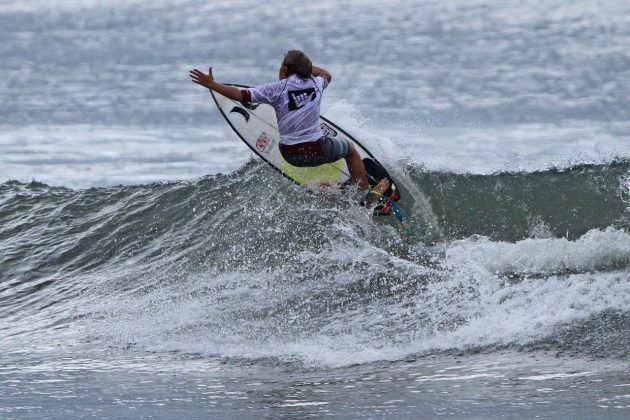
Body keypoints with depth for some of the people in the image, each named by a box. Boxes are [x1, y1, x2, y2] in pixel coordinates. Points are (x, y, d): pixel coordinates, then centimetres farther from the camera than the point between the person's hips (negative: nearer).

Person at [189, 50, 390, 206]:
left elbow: (241, 95, -10)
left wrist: (211, 84, -2)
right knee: (350, 149, 28)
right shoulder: (316, 84, 4)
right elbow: (326, 74, 31)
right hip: (317, 150, 0)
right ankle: (367, 196, 28)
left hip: (291, 155, 0)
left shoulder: (277, 88, -5)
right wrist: (305, 65, 40)